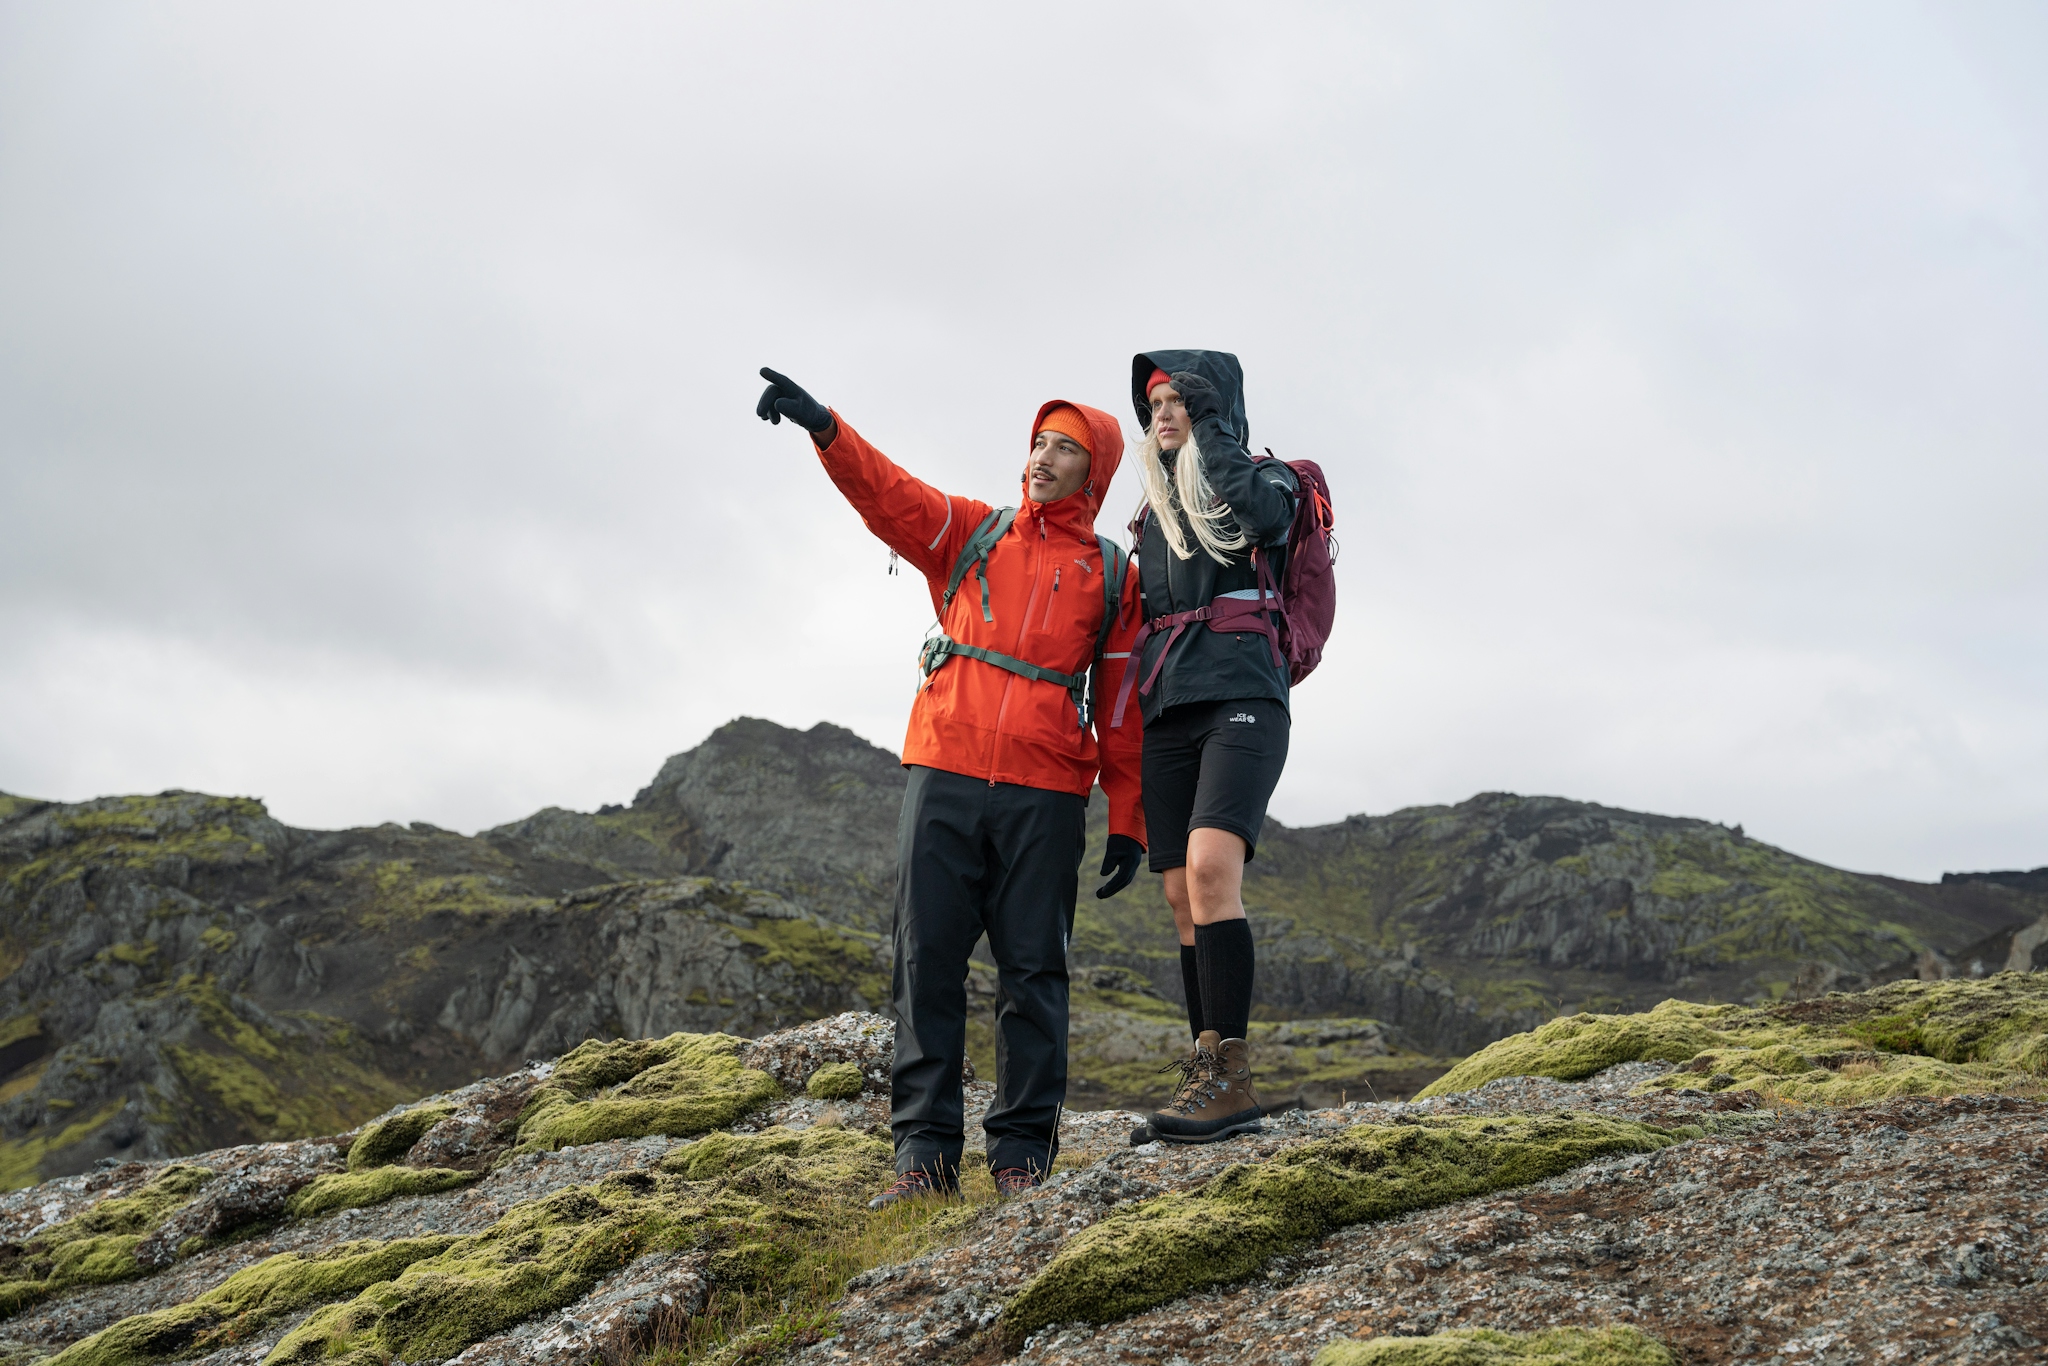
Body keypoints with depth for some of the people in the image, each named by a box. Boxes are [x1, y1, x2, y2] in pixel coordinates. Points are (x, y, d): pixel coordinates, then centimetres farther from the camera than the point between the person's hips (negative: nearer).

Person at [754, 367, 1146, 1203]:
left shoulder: (1113, 577, 12)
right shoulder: (969, 533, 16)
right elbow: (888, 495, 1)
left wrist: (1128, 823, 3)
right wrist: (823, 427, -17)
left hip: (1045, 795, -1)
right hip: (944, 776, 1)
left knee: (1032, 970, -1)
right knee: (926, 961, -2)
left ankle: (1023, 1154, 7)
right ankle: (923, 1151, 4)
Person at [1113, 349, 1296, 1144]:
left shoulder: (1265, 479, 8)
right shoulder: (1155, 512, 23)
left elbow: (1264, 515, -17)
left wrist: (1210, 429, -6)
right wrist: (1115, 717, 18)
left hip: (1240, 699, -6)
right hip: (1166, 713, 6)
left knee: (1209, 869, -24)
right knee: (1184, 896, -1)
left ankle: (1229, 1073, -25)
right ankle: (1212, 1081, 2)